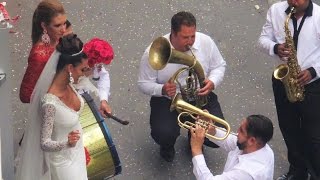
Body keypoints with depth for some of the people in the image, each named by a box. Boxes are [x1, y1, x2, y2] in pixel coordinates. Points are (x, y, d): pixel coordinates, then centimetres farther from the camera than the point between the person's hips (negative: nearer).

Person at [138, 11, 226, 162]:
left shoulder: (205, 42, -12)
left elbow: (219, 66, 4)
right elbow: (144, 84, -8)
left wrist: (212, 82, -18)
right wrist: (162, 89, -29)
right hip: (167, 100, -2)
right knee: (163, 135, -28)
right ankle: (167, 145, 14)